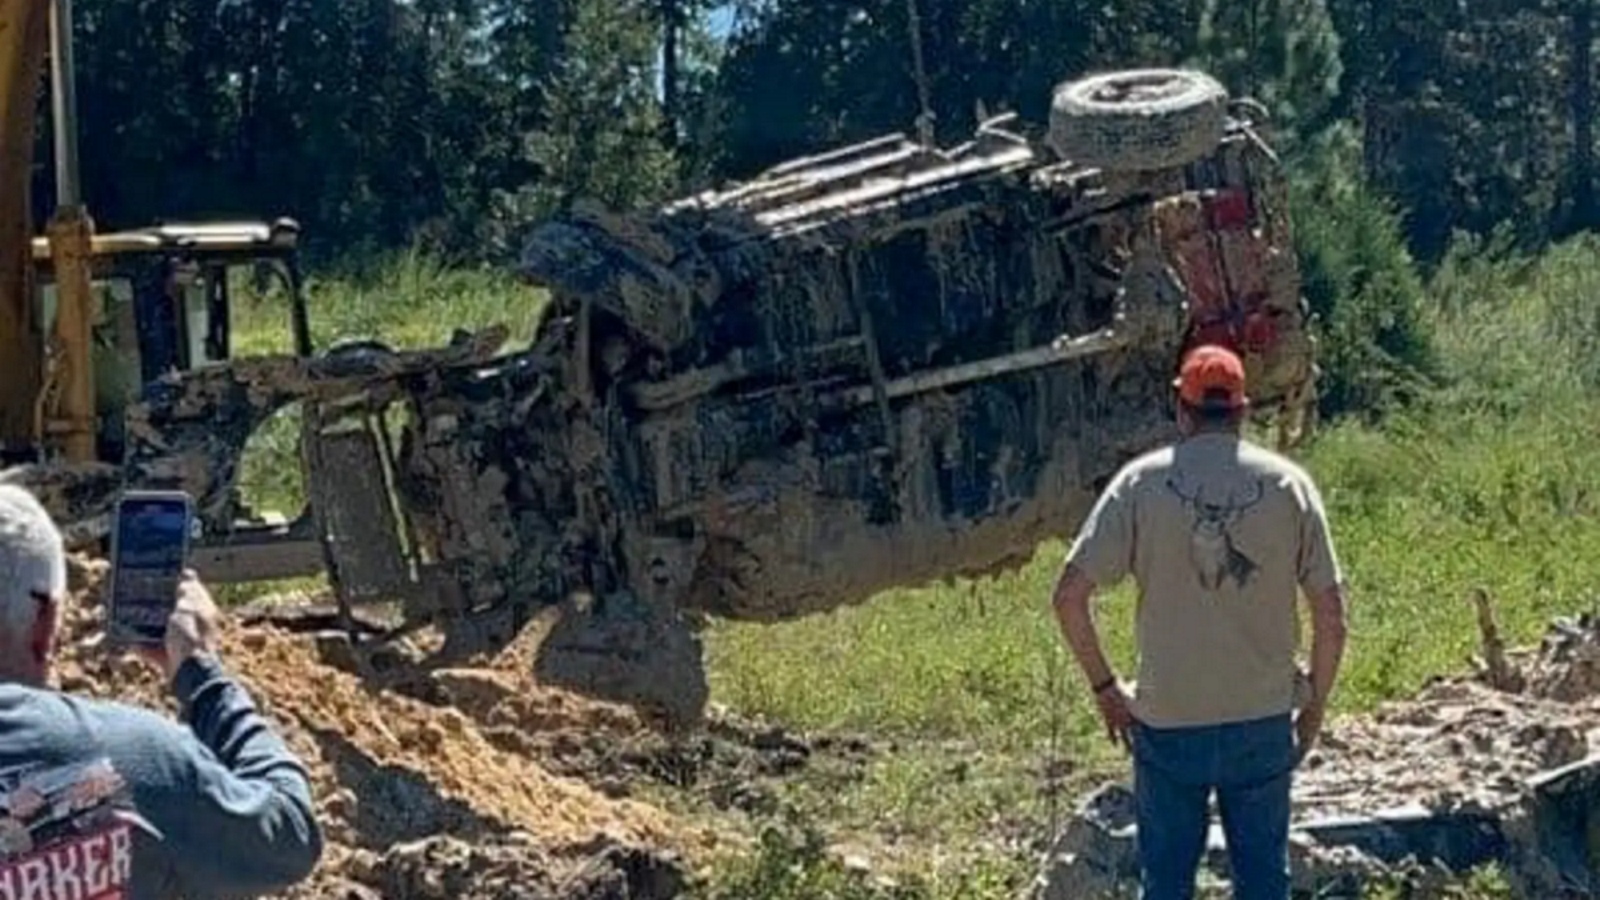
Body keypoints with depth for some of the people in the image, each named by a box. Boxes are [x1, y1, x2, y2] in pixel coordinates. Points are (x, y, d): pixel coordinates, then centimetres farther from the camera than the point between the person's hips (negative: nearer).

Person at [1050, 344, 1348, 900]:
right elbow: (1331, 610, -2)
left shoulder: (1141, 483, -5)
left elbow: (1069, 595, -9)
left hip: (1167, 723, -1)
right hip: (1263, 722, 1)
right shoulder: (1287, 483, -2)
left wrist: (1104, 688, 2)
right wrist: (1315, 705, 10)